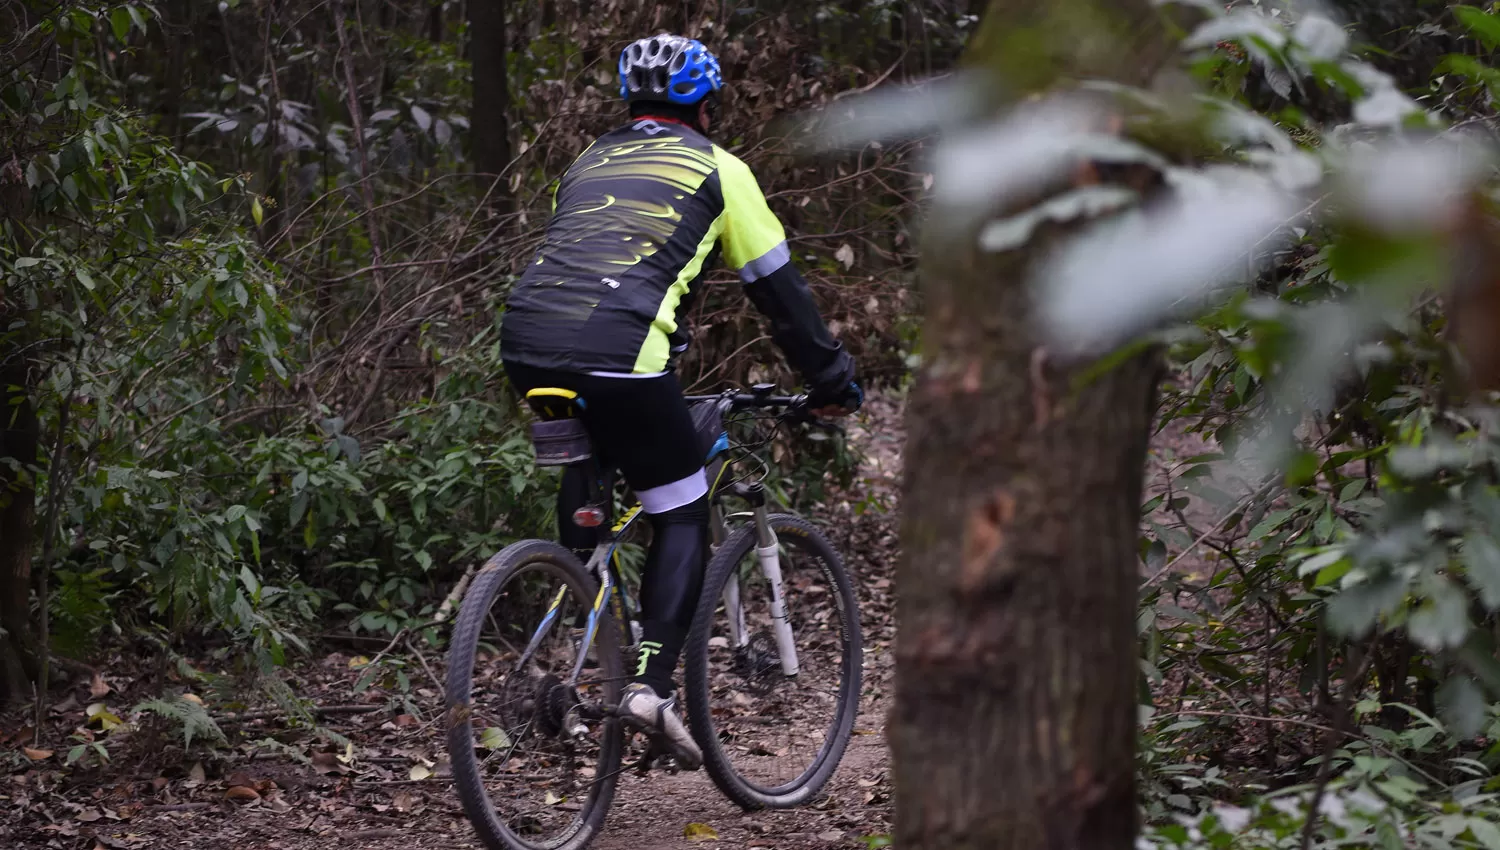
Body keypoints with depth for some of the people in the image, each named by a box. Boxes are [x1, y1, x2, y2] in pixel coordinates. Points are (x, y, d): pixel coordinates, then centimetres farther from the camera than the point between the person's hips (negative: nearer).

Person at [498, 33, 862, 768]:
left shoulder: (590, 162, 30)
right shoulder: (716, 168, 15)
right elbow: (779, 288, 18)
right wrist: (833, 382, 29)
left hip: (525, 343, 6)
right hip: (616, 349, -6)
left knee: (587, 460, 34)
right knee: (682, 519, 7)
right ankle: (652, 683, -9)